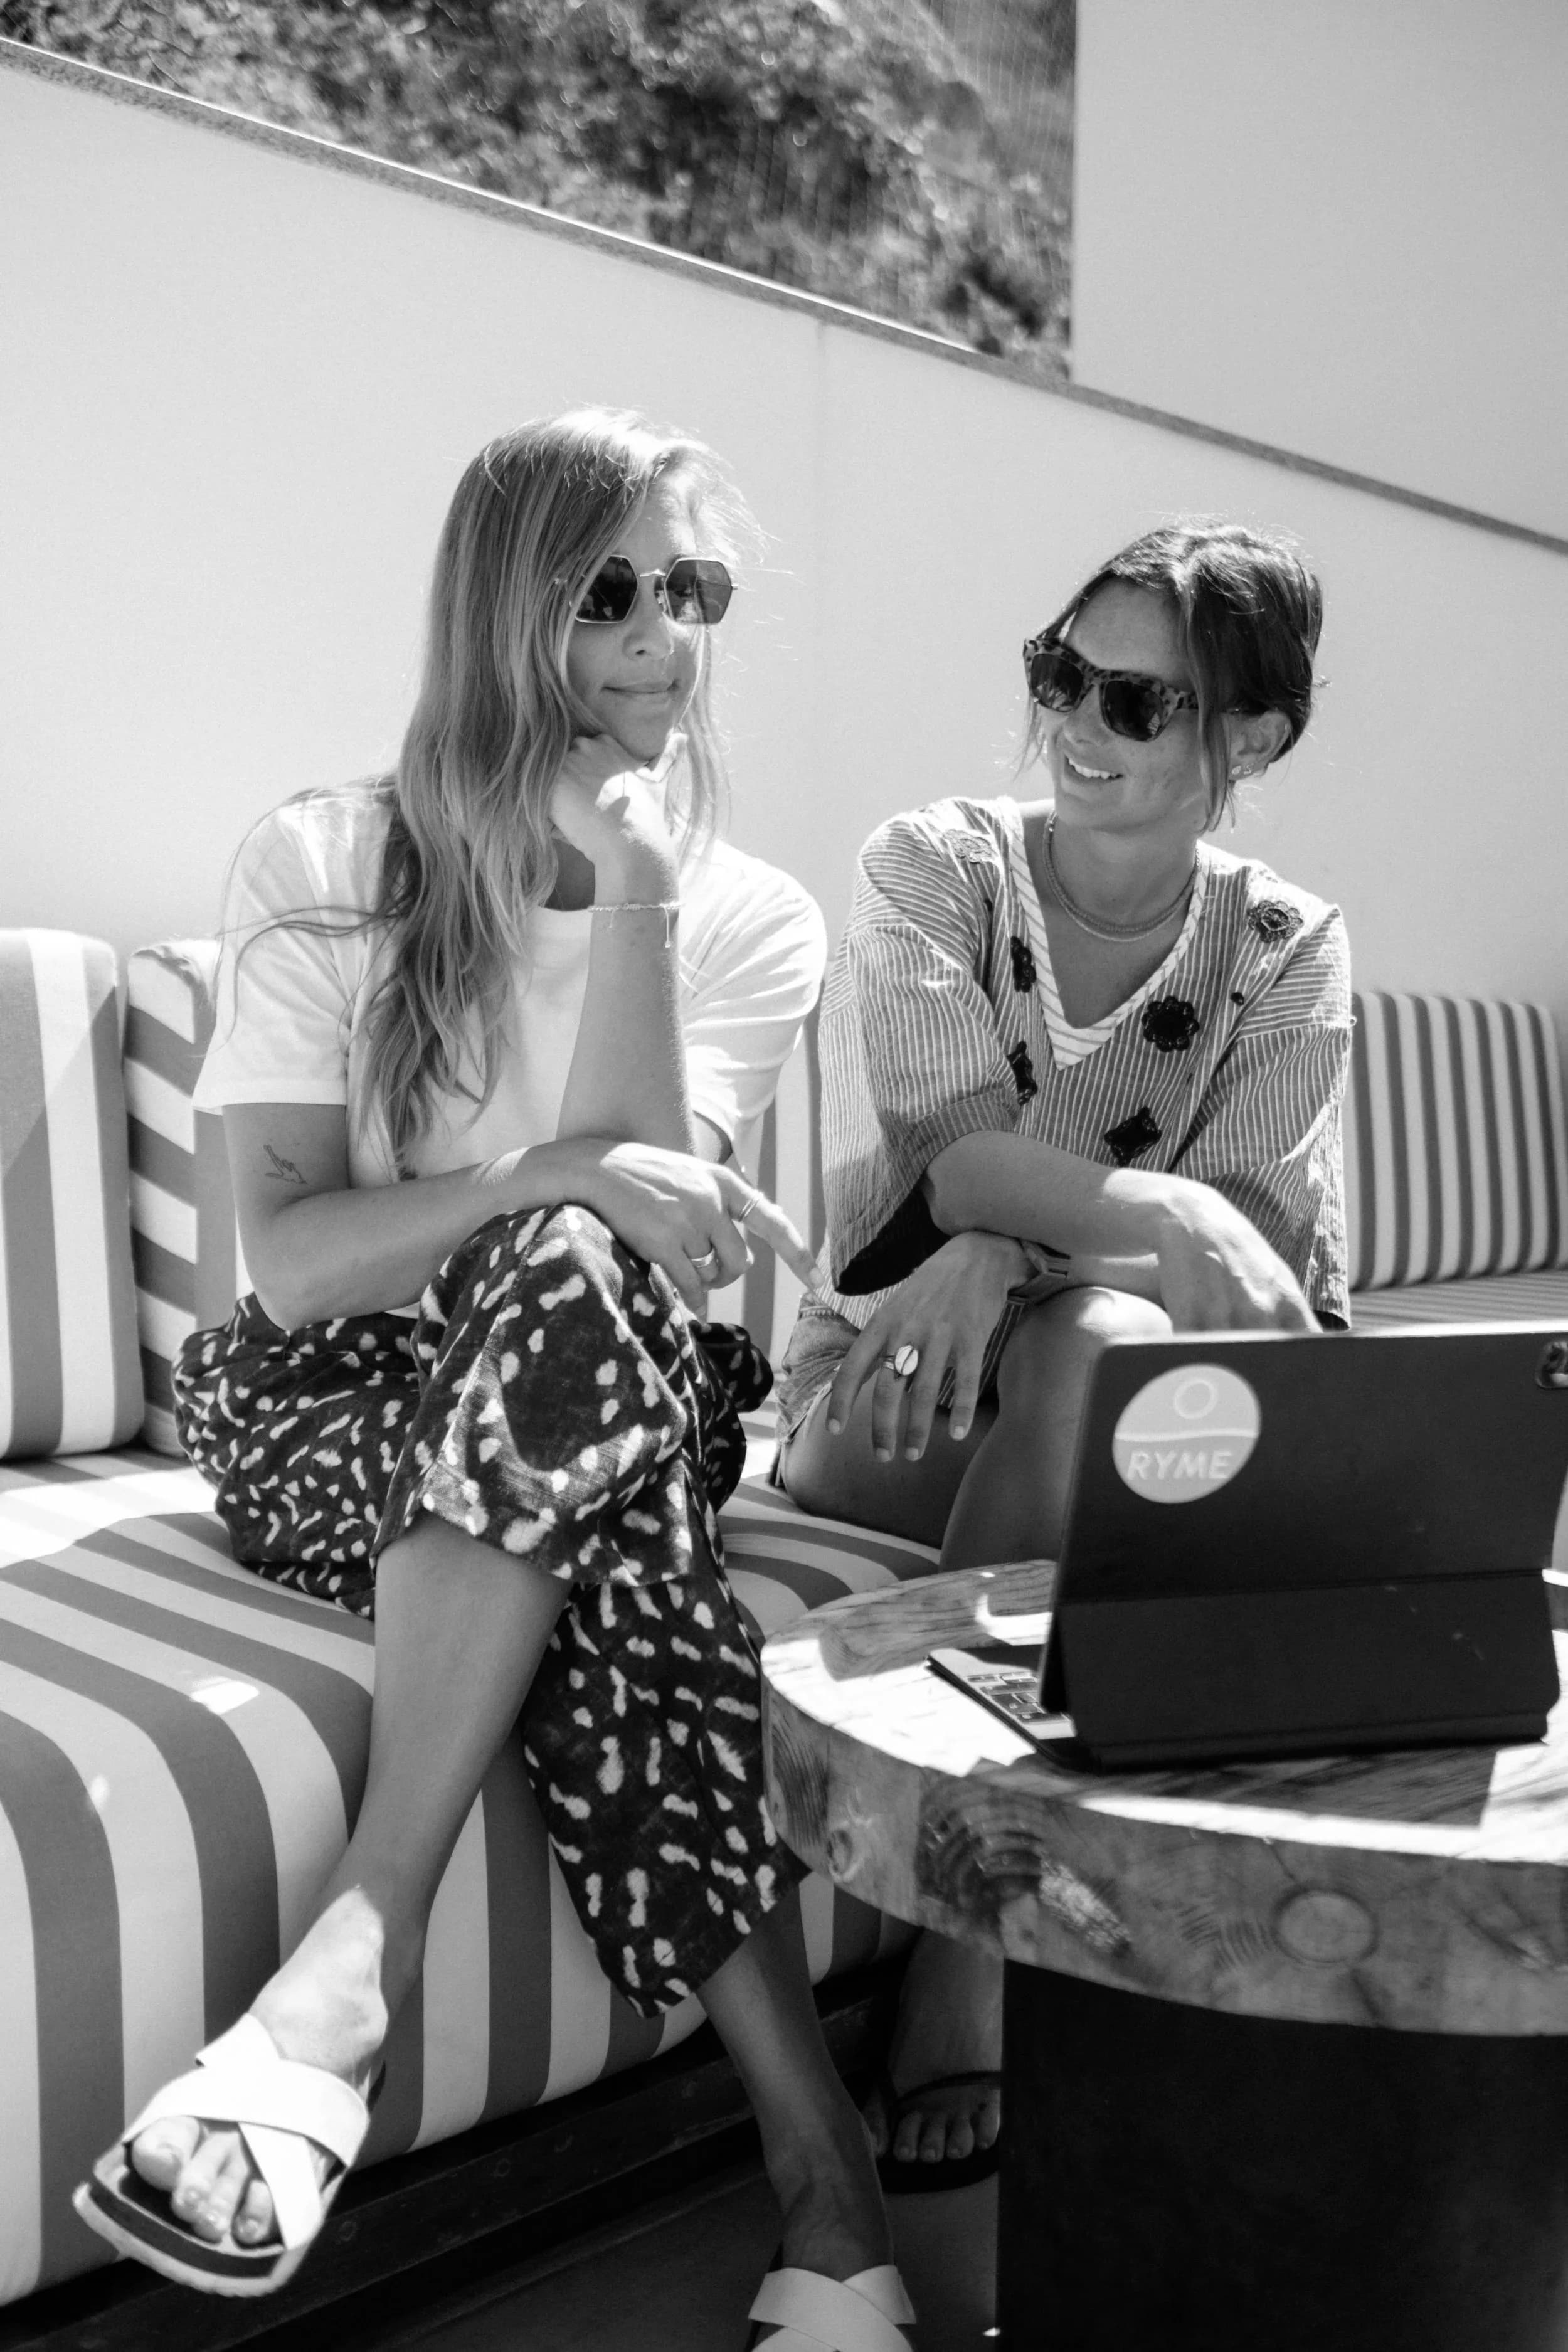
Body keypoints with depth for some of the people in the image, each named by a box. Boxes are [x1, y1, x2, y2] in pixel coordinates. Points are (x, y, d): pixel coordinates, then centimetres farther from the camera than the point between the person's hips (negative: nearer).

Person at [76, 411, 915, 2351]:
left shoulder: (750, 922, 1)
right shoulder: (322, 870, -4)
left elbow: (641, 1206, -15)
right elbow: (291, 1260, -13)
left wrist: (634, 889, -20)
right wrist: (545, 1180, -29)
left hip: (598, 1412, 2)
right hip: (324, 1412, -1)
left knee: (579, 1294, -33)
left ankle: (360, 1943, -29)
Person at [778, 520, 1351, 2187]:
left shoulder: (1287, 951, 2)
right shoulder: (932, 868, -2)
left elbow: (1260, 1237, -11)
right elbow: (956, 1153, -16)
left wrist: (1006, 1248, -29)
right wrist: (1158, 1212, -36)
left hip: (1159, 1415, 2)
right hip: (893, 1383, -1)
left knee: (1100, 1341, -34)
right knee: (1105, 1341, -34)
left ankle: (967, 1945, -25)